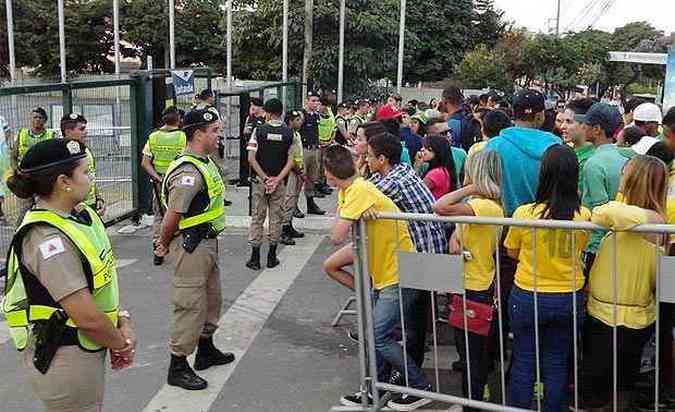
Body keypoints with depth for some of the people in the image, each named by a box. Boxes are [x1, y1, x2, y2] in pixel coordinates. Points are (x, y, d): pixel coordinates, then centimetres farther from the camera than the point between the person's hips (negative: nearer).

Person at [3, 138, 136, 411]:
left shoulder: (81, 215, 2)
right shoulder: (48, 238, -26)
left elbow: (105, 277, 8)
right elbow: (88, 317, -26)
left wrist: (123, 322, -4)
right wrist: (122, 344, -10)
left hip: (86, 351, 9)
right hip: (64, 359, -9)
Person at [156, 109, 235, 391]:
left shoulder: (205, 163, 10)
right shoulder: (188, 173, -24)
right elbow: (172, 216, -22)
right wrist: (165, 246, -7)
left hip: (207, 243, 10)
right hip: (191, 246, -10)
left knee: (211, 299, 22)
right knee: (190, 304, -1)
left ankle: (206, 350, 40)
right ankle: (178, 367, 12)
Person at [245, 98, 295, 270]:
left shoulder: (259, 130, -7)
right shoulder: (289, 133, -2)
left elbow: (251, 158, -12)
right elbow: (290, 161, -6)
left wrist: (265, 178, -9)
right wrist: (277, 179, -8)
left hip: (260, 180, -1)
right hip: (279, 182, 1)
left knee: (257, 218, 6)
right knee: (276, 218, 10)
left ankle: (255, 258, 7)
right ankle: (272, 257, 14)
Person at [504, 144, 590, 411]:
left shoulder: (524, 213, -19)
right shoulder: (584, 216, -12)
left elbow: (512, 252, -2)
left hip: (528, 297, -2)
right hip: (570, 298, 2)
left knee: (523, 361, 13)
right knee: (557, 363, 16)